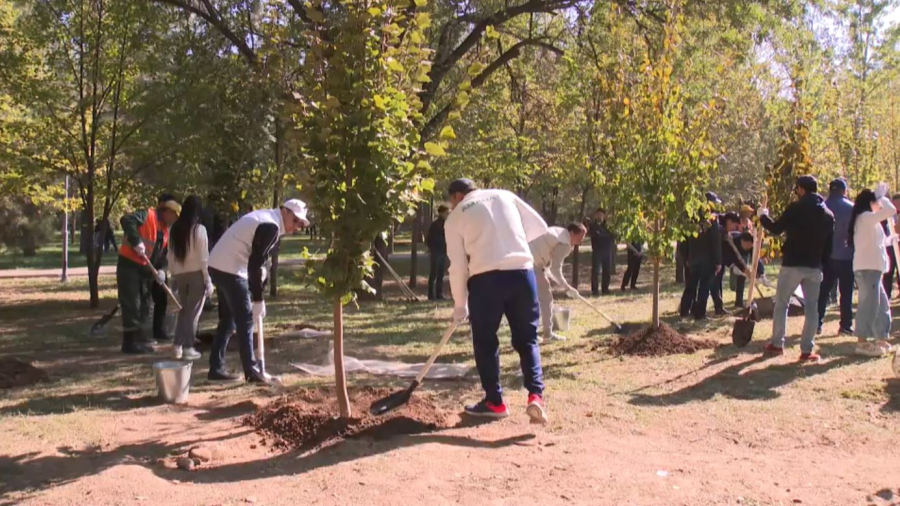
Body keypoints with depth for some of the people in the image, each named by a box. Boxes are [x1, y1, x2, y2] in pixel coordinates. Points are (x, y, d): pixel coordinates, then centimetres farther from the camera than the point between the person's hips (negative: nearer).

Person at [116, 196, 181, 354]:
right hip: (128, 265, -9)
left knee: (143, 305, 15)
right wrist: (136, 241, -31)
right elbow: (126, 220, -28)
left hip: (144, 269, 9)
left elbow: (163, 254, 14)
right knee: (132, 304, -8)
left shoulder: (165, 231, 14)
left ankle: (138, 337, 26)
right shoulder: (147, 216, -12)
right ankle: (130, 342, -3)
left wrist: (161, 270, -4)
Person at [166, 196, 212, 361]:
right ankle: (188, 348, 4)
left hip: (180, 275, 5)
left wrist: (173, 274, 15)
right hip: (196, 274, -5)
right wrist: (208, 280, -6)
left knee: (183, 310, 16)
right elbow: (203, 257, -11)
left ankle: (177, 346, 12)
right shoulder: (199, 229, -11)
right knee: (193, 312, 2)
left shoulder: (174, 229, 3)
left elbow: (171, 255, 8)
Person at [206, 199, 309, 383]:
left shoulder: (264, 217, 17)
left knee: (228, 320, 15)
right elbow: (255, 263, -19)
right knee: (245, 320, -4)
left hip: (219, 266, 10)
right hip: (230, 269, -10)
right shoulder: (271, 226, -15)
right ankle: (252, 371, 0)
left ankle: (216, 368, 19)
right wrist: (258, 300, -16)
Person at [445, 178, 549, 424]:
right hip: (522, 273, 3)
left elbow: (458, 266, 8)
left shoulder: (455, 217, 10)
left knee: (485, 341, 14)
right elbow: (539, 226, 15)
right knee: (527, 339, 12)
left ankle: (494, 401, 20)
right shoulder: (504, 195, 17)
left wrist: (459, 305, 17)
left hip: (485, 278, -2)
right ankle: (535, 396, -4)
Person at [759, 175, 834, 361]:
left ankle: (777, 344, 13)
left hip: (792, 264, -4)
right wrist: (823, 263, 15)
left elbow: (776, 228, -4)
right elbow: (829, 245, 10)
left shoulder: (795, 209, -10)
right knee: (812, 308, 7)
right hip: (814, 267, 4)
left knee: (781, 304, 9)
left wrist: (763, 216, 13)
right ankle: (807, 350, 4)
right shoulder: (828, 215, 8)